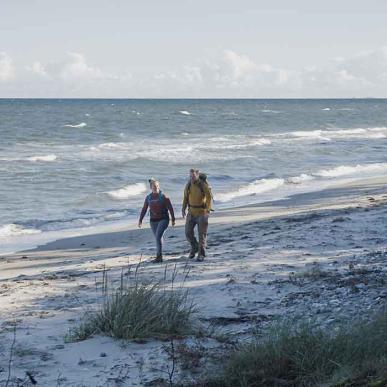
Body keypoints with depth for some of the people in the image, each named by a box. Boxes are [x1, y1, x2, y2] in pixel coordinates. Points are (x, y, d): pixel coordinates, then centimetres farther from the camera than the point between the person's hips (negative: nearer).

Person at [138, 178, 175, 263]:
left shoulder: (163, 196, -7)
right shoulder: (148, 197, 4)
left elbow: (170, 208, -6)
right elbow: (144, 210, 10)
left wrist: (173, 219, -7)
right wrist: (140, 220, 4)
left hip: (163, 219, -4)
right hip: (153, 221, 4)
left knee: (158, 236, -19)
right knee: (158, 237, 9)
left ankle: (159, 256, -17)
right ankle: (160, 256, 21)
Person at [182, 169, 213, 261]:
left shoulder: (204, 185, -17)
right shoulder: (189, 184, -2)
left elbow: (209, 198, -16)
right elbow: (186, 197, 9)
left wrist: (207, 211, -26)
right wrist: (183, 209, 2)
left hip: (202, 212, -4)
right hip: (192, 212, 4)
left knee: (202, 233, -3)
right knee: (188, 232, 0)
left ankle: (201, 254, 6)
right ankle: (194, 247, 25)